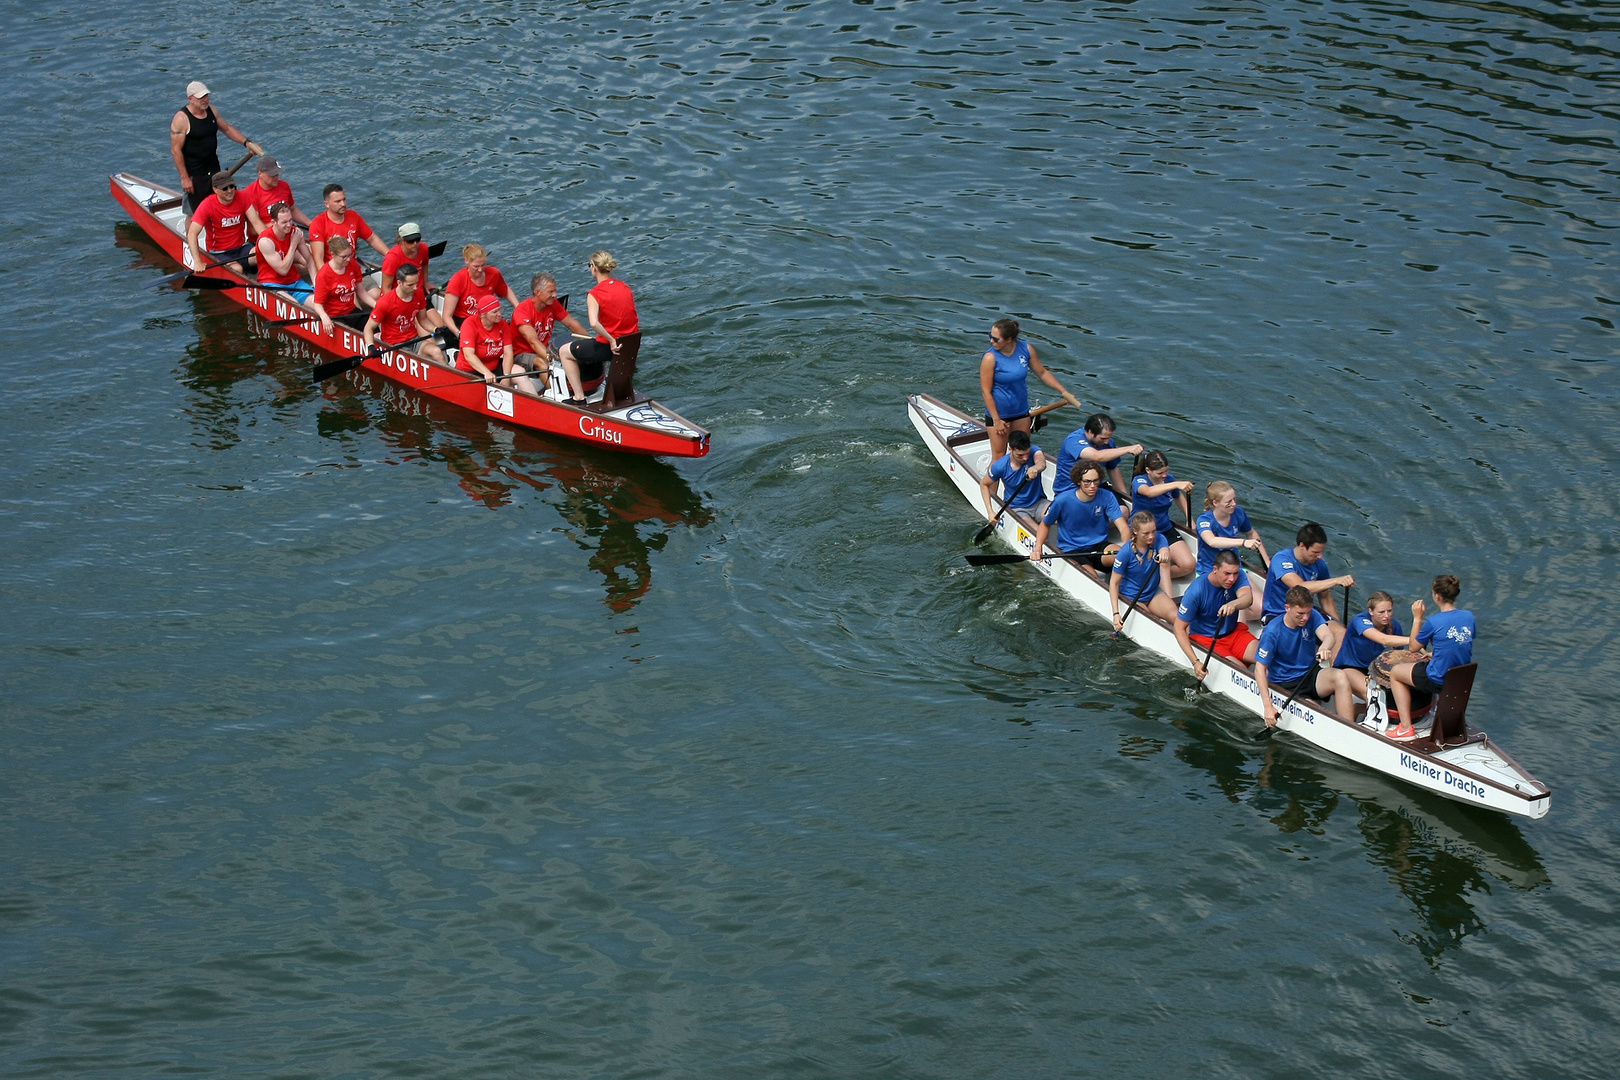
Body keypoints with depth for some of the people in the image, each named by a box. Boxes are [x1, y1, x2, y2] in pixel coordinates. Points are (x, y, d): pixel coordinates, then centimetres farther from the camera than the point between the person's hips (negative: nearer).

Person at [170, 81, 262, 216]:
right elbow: (176, 150, -18)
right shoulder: (182, 119, -19)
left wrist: (246, 142, 3)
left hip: (214, 169, 7)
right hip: (194, 175, -7)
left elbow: (227, 129, 17)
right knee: (194, 214, 0)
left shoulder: (211, 110, 2)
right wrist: (184, 178, -18)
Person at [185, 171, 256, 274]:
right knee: (237, 269, -33)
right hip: (219, 253, -3)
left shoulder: (242, 198, -2)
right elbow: (192, 234, -19)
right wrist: (198, 262, -30)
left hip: (242, 247, 3)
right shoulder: (207, 205, -14)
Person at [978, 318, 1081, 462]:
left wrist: (1065, 393, 5)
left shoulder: (1026, 349, -8)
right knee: (999, 457, -1)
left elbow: (1042, 373, 7)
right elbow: (986, 392, -16)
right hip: (998, 413, -5)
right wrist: (996, 421, -15)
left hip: (1021, 412, 5)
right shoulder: (990, 358, -20)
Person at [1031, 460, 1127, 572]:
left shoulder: (1107, 497, -7)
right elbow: (1045, 524, 7)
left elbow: (1123, 528, -15)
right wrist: (1037, 549, -10)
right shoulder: (1063, 500, -11)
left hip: (1099, 547, 2)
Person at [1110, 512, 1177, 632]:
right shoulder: (1126, 552, -19)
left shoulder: (1158, 539, -10)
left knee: (1175, 616, -25)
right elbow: (1114, 583, -14)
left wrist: (1164, 555, -61)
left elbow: (1165, 550, -33)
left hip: (1154, 592, 3)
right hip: (1132, 597, -3)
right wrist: (1116, 613, -22)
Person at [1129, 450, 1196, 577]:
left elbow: (1179, 497, 24)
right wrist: (1177, 484, -55)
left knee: (1189, 565, -16)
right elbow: (1149, 492, -42)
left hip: (1166, 530, 5)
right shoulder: (1139, 481, -16)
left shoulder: (1169, 479, 0)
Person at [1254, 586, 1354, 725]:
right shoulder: (1272, 631, -16)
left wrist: (1324, 647, -50)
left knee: (1339, 676, -29)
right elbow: (1260, 668, -16)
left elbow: (1327, 635, -22)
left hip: (1309, 675, 4)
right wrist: (1268, 706, -26)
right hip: (1285, 685, -4)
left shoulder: (1312, 616, -4)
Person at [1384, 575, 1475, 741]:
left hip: (1438, 681, -7)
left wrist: (1417, 618, 1)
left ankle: (1406, 728, 11)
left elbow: (1414, 647, -5)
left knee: (1395, 672, 17)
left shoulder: (1435, 622, -21)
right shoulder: (1469, 617, -3)